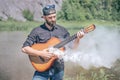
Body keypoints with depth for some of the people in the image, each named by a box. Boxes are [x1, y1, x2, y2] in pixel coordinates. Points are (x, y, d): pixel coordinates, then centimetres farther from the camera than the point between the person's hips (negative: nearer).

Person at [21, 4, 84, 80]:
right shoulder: (37, 31, -6)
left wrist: (78, 39, -12)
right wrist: (40, 53, -20)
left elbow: (72, 46, 6)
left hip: (58, 68, 3)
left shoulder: (62, 30, 3)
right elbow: (24, 48, -9)